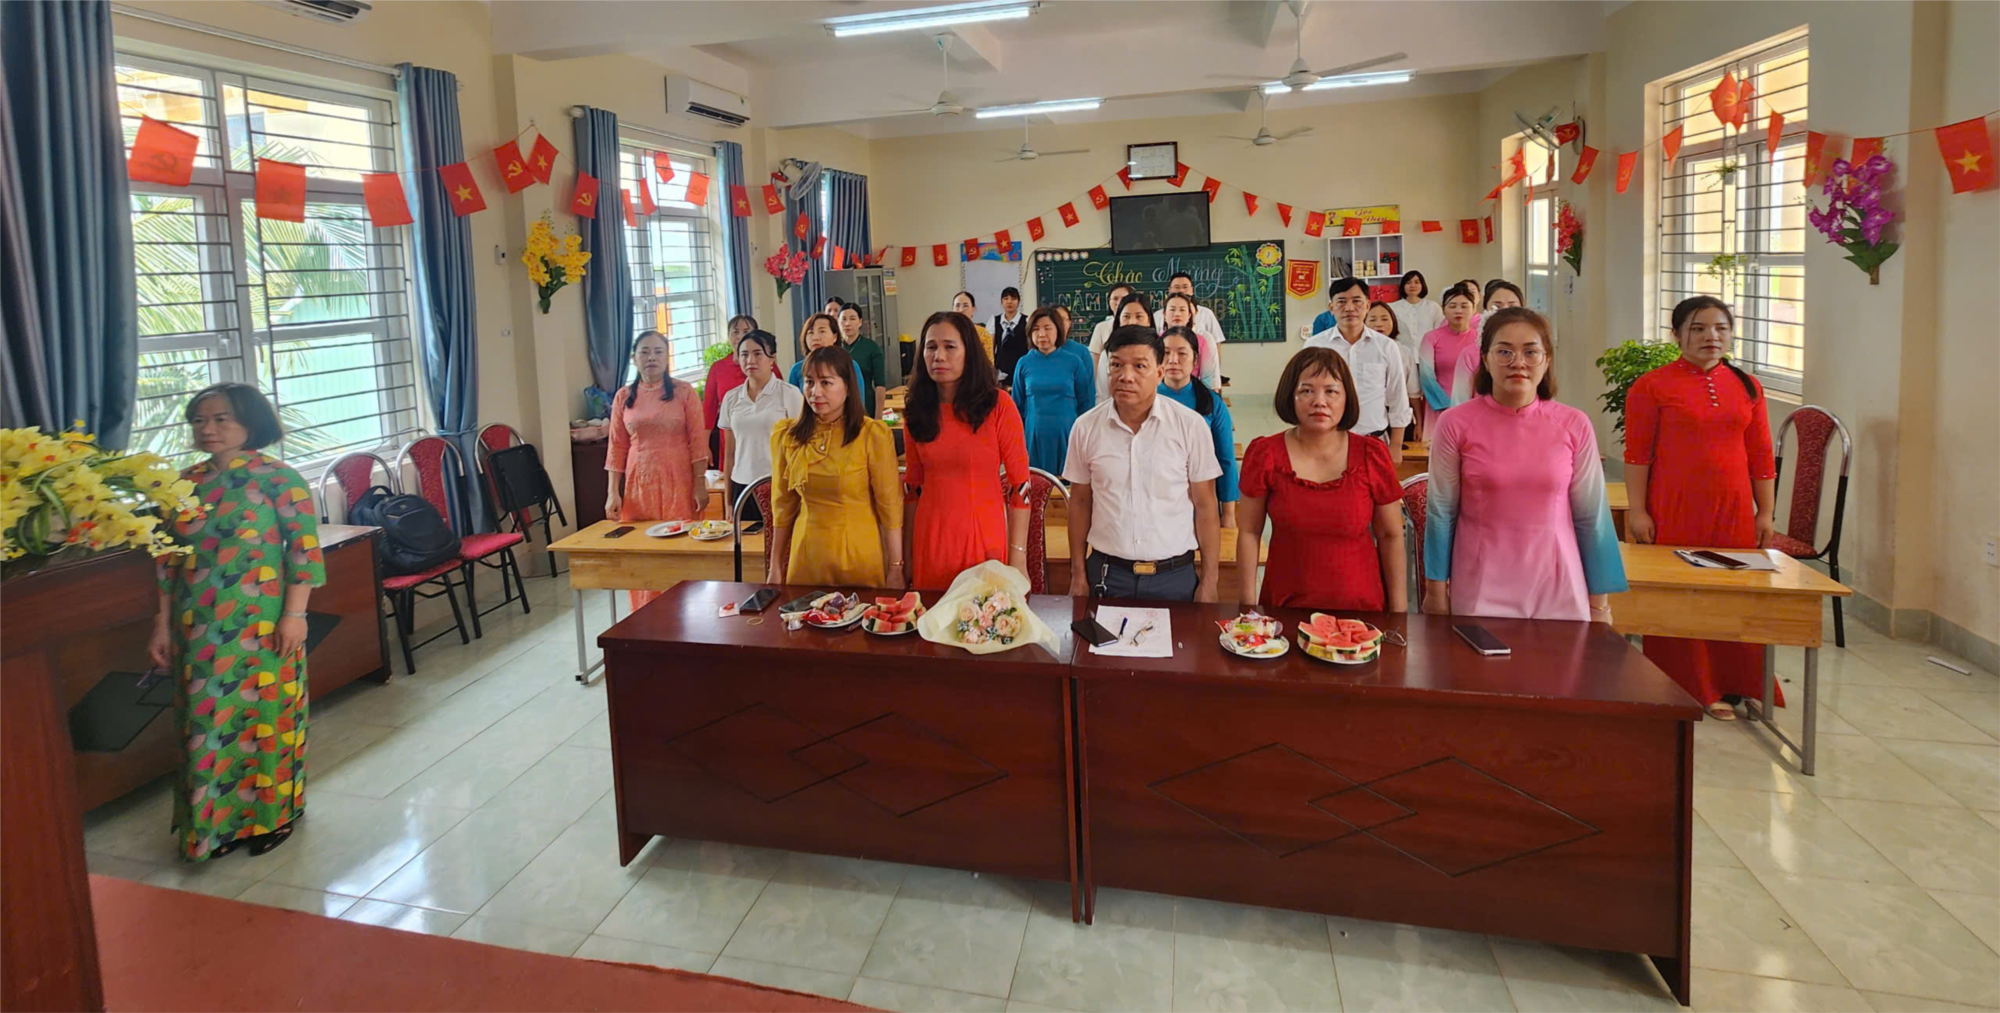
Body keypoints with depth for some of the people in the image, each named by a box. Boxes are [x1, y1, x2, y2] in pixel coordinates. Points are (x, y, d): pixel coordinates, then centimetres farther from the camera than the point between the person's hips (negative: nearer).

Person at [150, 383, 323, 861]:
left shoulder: (278, 478, -7)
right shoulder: (186, 484, 7)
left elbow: (305, 548, -9)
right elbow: (170, 559, 11)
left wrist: (295, 613, -14)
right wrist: (163, 623, 9)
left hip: (262, 627, -4)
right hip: (199, 632, 4)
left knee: (267, 715, 5)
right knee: (206, 722, 9)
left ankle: (273, 815, 22)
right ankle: (218, 822, 24)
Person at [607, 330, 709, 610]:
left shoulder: (683, 392, 1)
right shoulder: (623, 397, 8)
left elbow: (697, 442, -2)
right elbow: (617, 448, 7)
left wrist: (700, 484, -7)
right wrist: (613, 493, 2)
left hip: (678, 484, -2)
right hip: (639, 485, 2)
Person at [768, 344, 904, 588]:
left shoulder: (873, 435, -9)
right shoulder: (787, 438, 2)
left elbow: (890, 506, -9)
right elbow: (783, 506, 9)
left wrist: (895, 568, -10)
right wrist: (776, 567, 9)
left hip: (859, 555, -3)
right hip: (806, 555, 3)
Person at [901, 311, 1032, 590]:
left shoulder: (998, 404, -8)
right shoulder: (917, 411, 4)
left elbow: (1019, 484, -8)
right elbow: (913, 485, 11)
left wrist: (1018, 556, -11)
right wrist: (907, 551, 9)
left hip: (985, 537, -3)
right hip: (930, 539, 3)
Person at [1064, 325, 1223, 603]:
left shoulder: (1191, 426, -7)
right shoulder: (1085, 427, -2)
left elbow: (1205, 506, -2)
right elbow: (1080, 503, 7)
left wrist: (1208, 581, -2)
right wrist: (1078, 576, 6)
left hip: (1175, 576, -1)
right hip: (1106, 574, 1)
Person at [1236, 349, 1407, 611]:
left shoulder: (1372, 456, -7)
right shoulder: (1264, 454, -8)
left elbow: (1391, 537, -1)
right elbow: (1249, 532, -4)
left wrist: (1399, 612, -2)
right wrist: (1248, 606, -7)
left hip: (1361, 606, 0)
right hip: (1284, 606, 0)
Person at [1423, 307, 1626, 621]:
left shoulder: (1574, 426, -3)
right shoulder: (1455, 424, -7)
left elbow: (1591, 517, 3)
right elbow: (1441, 513, -1)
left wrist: (1600, 602, 5)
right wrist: (1435, 591, 1)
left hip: (1558, 592, 1)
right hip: (1480, 592, -1)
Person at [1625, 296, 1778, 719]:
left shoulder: (1747, 387, 11)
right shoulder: (1652, 386, -2)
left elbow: (1761, 457, 13)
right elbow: (1636, 455, -5)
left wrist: (1765, 513, 10)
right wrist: (1637, 511, -10)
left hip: (1732, 511, 4)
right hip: (1674, 513, -4)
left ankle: (1722, 687, 19)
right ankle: (1680, 688, 14)